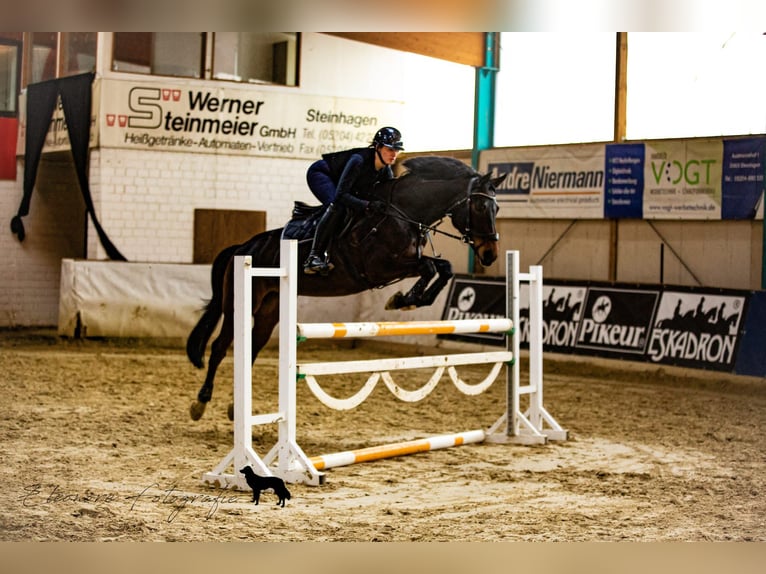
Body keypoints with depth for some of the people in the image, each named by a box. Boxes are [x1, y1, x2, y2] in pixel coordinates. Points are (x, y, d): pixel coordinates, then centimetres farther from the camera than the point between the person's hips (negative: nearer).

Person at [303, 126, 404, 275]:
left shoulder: (386, 171, -13)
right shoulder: (359, 161, -36)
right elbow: (341, 195, -41)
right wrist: (368, 205, -50)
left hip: (337, 180, 9)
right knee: (337, 206, -32)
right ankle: (314, 257, -33)